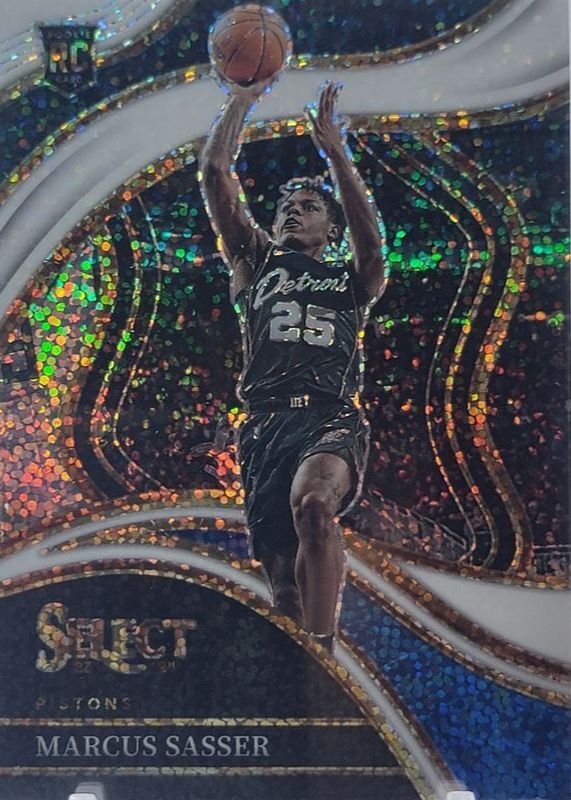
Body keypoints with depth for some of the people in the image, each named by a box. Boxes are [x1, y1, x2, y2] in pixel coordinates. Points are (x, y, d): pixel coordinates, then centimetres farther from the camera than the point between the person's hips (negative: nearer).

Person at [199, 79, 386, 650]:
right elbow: (215, 176, 19)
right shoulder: (256, 265, 25)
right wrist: (240, 100, 20)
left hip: (332, 418, -2)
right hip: (265, 424, 2)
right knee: (283, 574, -4)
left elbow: (370, 239, -2)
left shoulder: (351, 280, 21)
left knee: (313, 504, -33)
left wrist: (334, 150, -5)